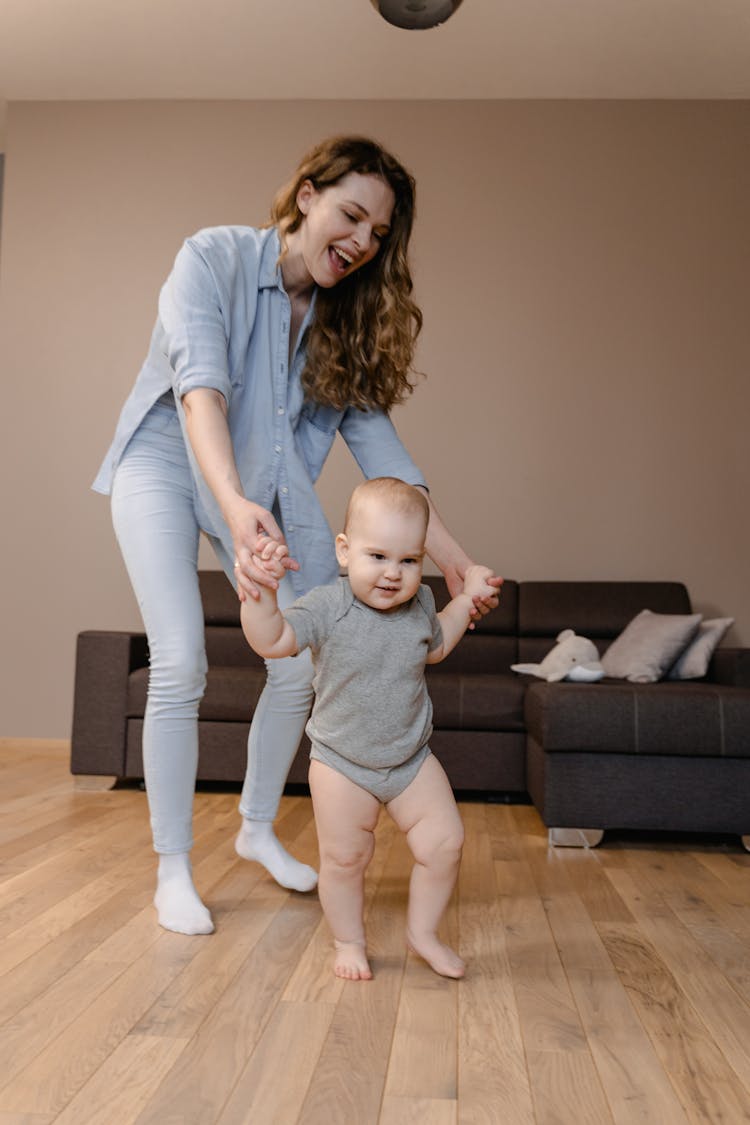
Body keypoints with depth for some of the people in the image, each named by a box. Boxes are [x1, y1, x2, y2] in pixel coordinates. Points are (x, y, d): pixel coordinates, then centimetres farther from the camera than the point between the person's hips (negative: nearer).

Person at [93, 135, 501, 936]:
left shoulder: (349, 316, -4)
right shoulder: (214, 256, -18)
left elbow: (375, 436, -9)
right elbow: (200, 384, -32)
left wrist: (450, 555, -17)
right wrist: (234, 504, -49)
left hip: (264, 487, 5)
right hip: (165, 465, -4)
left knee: (301, 665, -1)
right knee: (180, 666, -13)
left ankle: (257, 826, 23)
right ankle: (172, 869, 5)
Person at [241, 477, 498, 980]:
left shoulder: (419, 604, -3)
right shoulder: (328, 608, -18)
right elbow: (270, 640, -25)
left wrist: (467, 598, 11)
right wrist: (264, 586, -38)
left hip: (411, 759, 4)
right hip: (342, 763, -3)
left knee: (445, 842, 4)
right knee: (344, 858, 6)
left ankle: (423, 932, 28)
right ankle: (350, 941, 33)